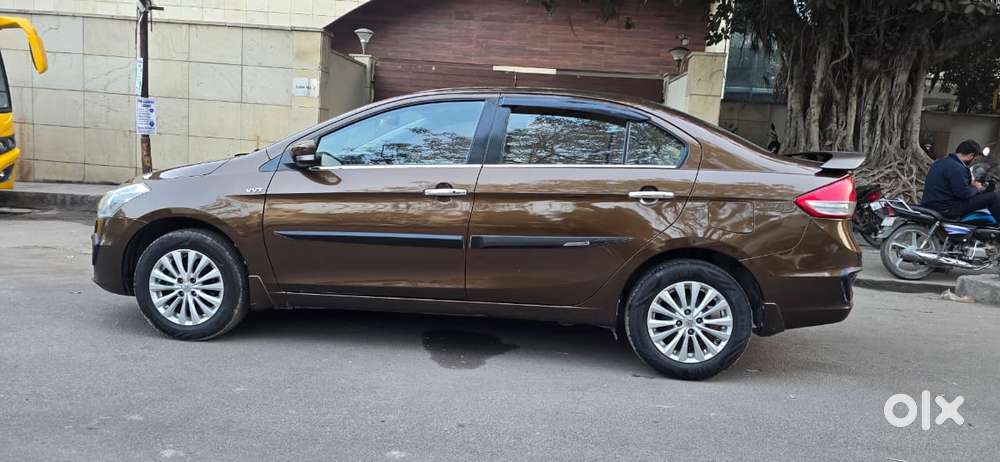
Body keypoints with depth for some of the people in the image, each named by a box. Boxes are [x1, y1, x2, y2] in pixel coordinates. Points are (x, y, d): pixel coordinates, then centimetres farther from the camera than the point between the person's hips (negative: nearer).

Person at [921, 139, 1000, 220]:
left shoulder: (940, 162, 11)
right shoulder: (957, 168, -20)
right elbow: (964, 193, -20)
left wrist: (970, 183, 20)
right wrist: (977, 189, 0)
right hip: (946, 209, -10)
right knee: (992, 196, -7)